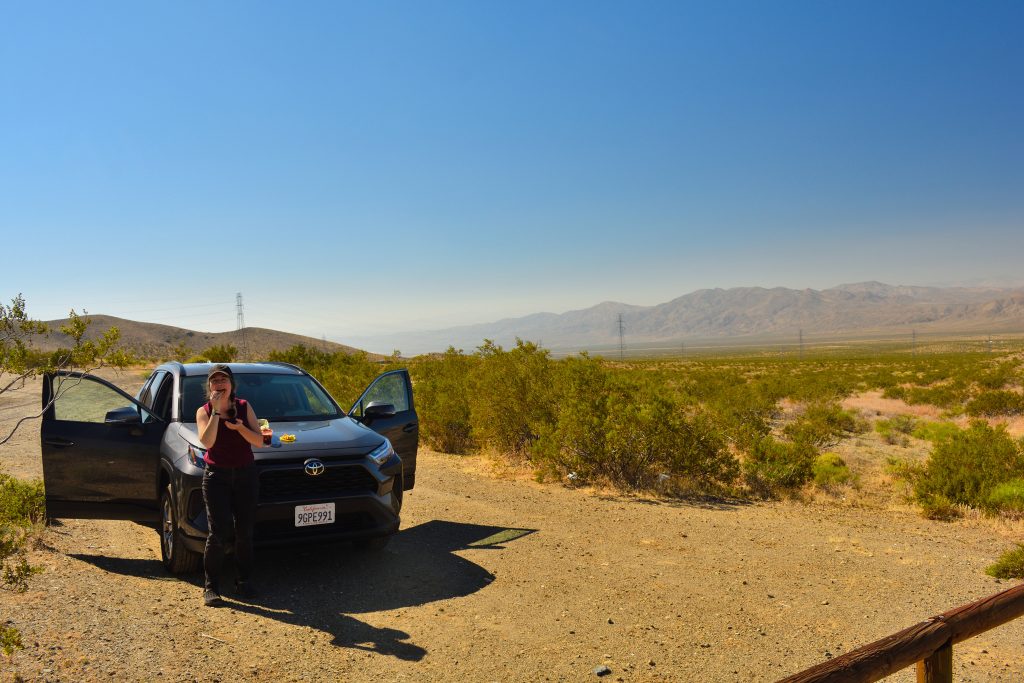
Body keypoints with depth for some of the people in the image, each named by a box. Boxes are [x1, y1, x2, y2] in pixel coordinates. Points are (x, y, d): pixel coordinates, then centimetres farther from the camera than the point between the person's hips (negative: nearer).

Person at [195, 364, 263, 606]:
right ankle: (211, 587, 3)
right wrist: (215, 412, -19)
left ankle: (244, 580, 20)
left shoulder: (244, 407, 5)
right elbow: (207, 442, -18)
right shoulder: (203, 411, 1)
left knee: (244, 531, 6)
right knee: (219, 532, -9)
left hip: (246, 475, 2)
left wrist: (239, 427, -19)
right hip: (216, 476, -2)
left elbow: (258, 440, -3)